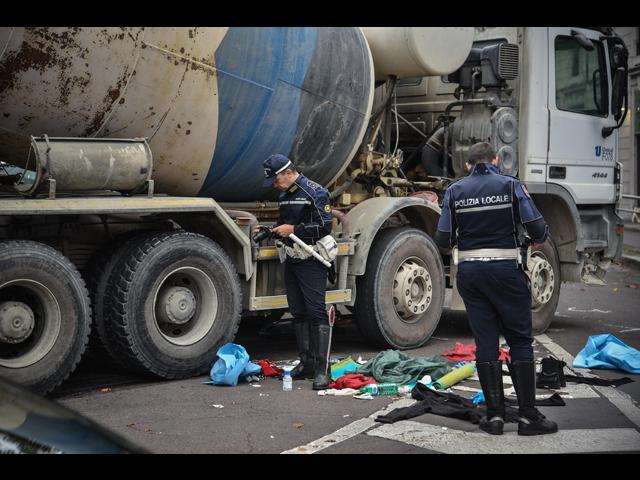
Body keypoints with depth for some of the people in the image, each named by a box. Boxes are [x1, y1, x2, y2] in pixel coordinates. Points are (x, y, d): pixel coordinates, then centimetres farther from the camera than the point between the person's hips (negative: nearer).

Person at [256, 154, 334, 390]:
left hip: (311, 262, -8)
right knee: (298, 313, 10)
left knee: (316, 313, -11)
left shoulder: (315, 193, -10)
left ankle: (322, 369, -13)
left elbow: (324, 226, -16)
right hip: (291, 261, 9)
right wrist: (269, 230, 8)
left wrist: (293, 229, -17)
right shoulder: (284, 195, 16)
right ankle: (306, 363, 18)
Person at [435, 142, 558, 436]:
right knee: (520, 341, 5)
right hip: (506, 271, -2)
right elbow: (538, 229, -9)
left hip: (469, 272, 2)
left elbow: (443, 240, -1)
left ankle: (494, 415, 7)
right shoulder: (511, 185, -2)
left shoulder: (455, 191, 3)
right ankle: (527, 415, 5)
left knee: (485, 342, 7)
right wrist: (537, 239, 15)